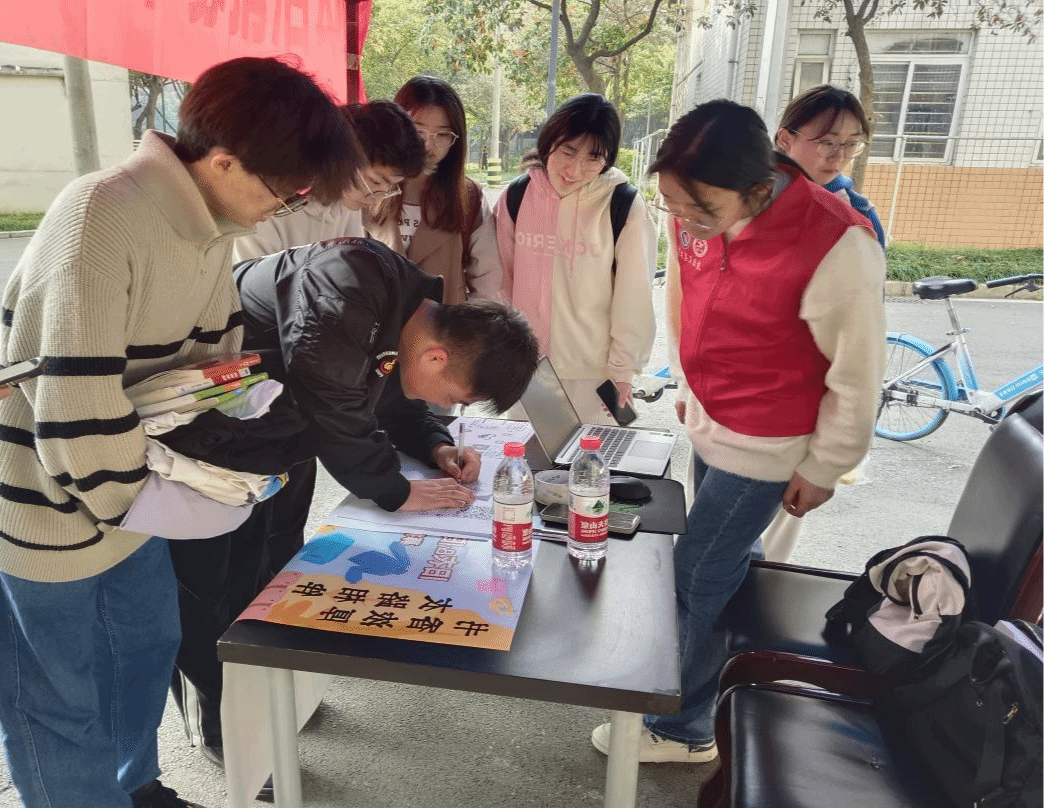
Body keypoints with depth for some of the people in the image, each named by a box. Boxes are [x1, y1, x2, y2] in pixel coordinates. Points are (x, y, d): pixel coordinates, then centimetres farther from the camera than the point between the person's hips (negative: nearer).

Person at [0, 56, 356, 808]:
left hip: (131, 486, 9)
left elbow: (214, 348, 7)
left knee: (149, 640, 24)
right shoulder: (102, 218, -30)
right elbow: (74, 410, -31)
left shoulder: (211, 218, -2)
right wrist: (131, 499, -17)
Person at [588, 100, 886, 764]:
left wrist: (824, 468, -7)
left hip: (764, 450, -6)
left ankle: (683, 729, 24)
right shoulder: (695, 216, -9)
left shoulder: (837, 247, -28)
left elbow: (858, 376, -17)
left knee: (696, 582, 2)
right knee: (726, 564, 21)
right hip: (707, 423, 6)